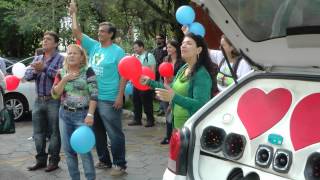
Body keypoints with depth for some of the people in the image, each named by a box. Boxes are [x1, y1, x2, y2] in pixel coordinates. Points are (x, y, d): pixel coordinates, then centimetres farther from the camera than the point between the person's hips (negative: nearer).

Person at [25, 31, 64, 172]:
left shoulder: (61, 58, -5)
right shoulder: (37, 58, 15)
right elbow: (27, 76, 7)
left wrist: (44, 68, -20)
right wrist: (35, 70, -13)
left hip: (54, 101, -6)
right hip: (39, 100, 6)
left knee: (54, 132, 2)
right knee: (38, 132, 11)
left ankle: (54, 160, 11)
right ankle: (41, 160, 22)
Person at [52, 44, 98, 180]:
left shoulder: (87, 71, -5)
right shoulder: (61, 73, 8)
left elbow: (94, 94, -10)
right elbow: (55, 94, 1)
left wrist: (90, 114, -17)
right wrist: (65, 79, -11)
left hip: (82, 115, -5)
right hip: (64, 114, 5)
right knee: (68, 150, 9)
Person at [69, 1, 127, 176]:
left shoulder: (117, 51, -8)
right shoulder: (93, 46, 8)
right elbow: (77, 32, 11)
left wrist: (120, 96, -18)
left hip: (110, 100, -7)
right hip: (92, 98, 7)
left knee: (114, 133, -2)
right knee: (97, 132, 16)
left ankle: (120, 164, 9)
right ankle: (104, 160, 30)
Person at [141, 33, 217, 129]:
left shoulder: (202, 74, -17)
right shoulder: (183, 69, 9)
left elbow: (200, 105, -27)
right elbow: (172, 89, 20)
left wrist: (174, 97, -38)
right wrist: (150, 82, 17)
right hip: (178, 124, 8)